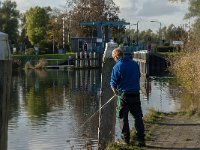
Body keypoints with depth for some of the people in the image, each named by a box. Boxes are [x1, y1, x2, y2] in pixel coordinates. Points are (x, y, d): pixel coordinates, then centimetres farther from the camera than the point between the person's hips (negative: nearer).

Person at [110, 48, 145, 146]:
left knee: (123, 117, 8)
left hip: (124, 95, -4)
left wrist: (115, 91, 13)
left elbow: (113, 83, -7)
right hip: (135, 94, 4)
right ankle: (141, 139, 5)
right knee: (138, 117, 7)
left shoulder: (117, 67, -10)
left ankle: (126, 139, 12)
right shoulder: (134, 64, 5)